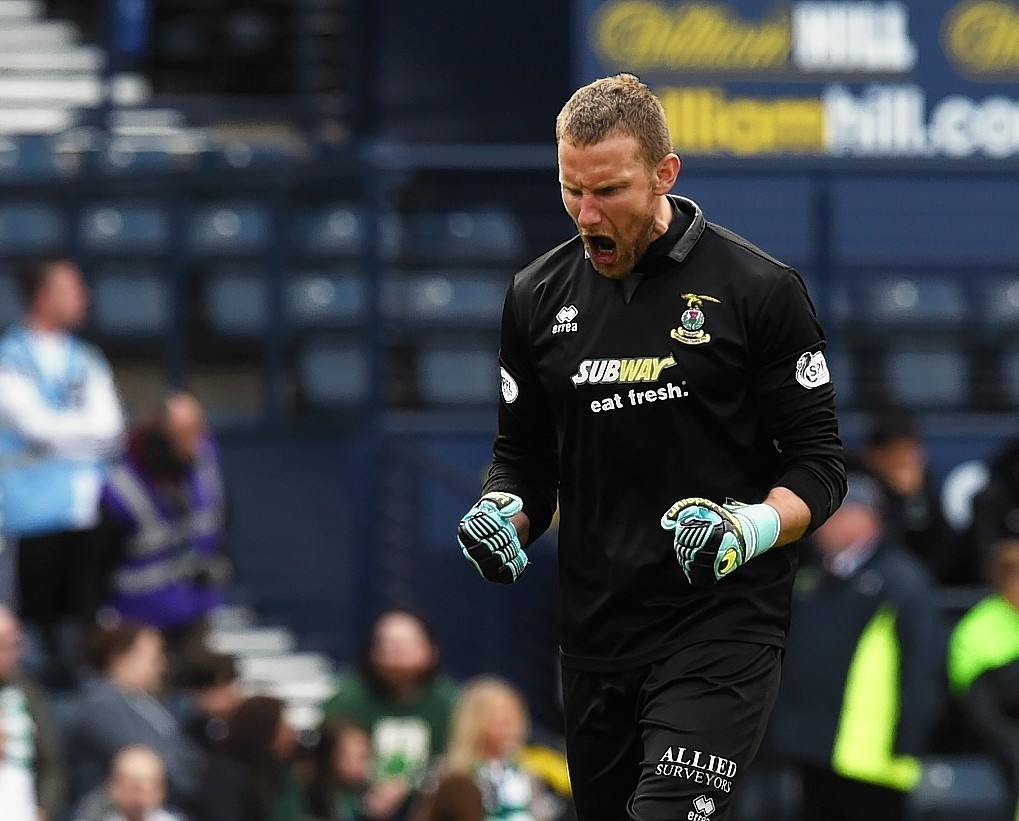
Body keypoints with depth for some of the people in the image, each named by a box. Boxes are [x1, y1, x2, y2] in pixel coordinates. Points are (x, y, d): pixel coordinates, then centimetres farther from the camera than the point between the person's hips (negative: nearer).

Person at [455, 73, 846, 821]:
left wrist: (751, 528, -22)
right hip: (596, 637, 5)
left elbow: (819, 466, -3)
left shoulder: (758, 289, -5)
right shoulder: (539, 296, 9)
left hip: (722, 626, -5)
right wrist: (504, 514, -4)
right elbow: (524, 458, 18)